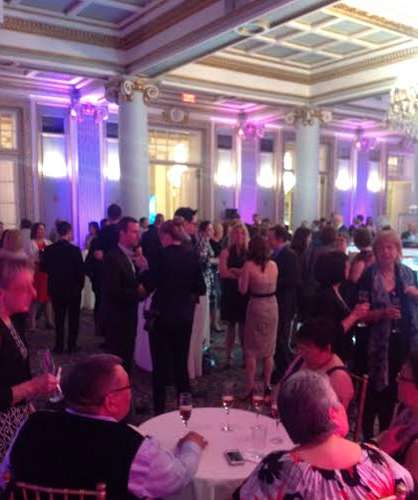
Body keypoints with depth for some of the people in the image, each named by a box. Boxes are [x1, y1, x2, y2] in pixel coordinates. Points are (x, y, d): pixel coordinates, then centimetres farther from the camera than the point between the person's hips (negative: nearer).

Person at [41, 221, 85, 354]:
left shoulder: (49, 249, -6)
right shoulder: (74, 249, -16)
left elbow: (44, 268, 2)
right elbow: (80, 270, -13)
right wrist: (80, 285, 3)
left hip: (55, 288, 3)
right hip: (73, 289, -3)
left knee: (59, 318, 14)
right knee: (73, 318, 11)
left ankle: (59, 346, 17)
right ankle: (72, 345, 14)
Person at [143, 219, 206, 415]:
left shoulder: (162, 255, -13)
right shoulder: (192, 255, -1)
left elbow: (148, 286, -12)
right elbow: (201, 288, 1)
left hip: (162, 315, -4)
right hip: (184, 316, 4)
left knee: (160, 364, 7)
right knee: (181, 363, 16)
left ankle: (159, 409, 14)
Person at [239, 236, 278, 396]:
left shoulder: (249, 265, -12)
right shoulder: (273, 265, 1)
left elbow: (243, 290, -10)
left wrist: (241, 277, 7)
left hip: (256, 306, -4)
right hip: (272, 305, 4)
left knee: (252, 350, 7)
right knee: (268, 349, 15)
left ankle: (250, 388, 10)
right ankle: (267, 385, 23)